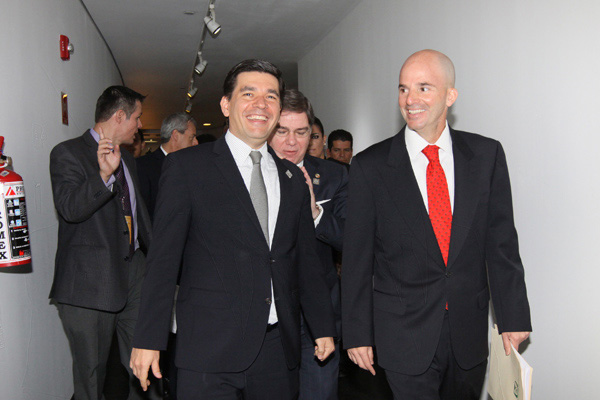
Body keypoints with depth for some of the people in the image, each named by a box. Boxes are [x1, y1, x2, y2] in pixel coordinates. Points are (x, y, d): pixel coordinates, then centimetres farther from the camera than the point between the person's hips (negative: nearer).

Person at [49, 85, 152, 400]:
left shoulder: (126, 159, 18)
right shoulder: (68, 153, -7)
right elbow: (70, 208, -22)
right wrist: (104, 175, -35)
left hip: (133, 271, 7)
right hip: (90, 280, -7)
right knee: (91, 370, 5)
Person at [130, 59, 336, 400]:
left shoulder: (293, 177, 12)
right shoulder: (187, 166, -1)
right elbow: (164, 258, -4)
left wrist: (324, 327, 15)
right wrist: (149, 339, -8)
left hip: (279, 350, 4)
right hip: (210, 350, -4)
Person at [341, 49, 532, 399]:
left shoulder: (487, 154, 0)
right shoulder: (371, 165, -7)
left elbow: (501, 241, 2)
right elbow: (357, 256, -4)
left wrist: (514, 317, 0)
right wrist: (358, 333, -3)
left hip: (470, 331, 3)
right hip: (405, 335, -2)